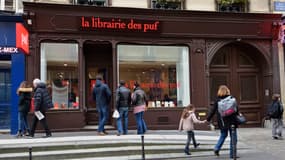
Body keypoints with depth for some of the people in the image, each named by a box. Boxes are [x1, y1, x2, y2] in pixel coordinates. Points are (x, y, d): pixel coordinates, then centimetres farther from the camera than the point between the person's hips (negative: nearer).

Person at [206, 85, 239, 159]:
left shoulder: (217, 100, -3)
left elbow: (213, 110, -1)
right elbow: (236, 109, -3)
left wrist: (208, 119, 7)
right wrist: (236, 115, 16)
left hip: (222, 122, 3)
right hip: (231, 121, -2)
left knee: (223, 135, 22)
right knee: (233, 137, 7)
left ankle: (217, 148, 8)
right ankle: (232, 154, 9)